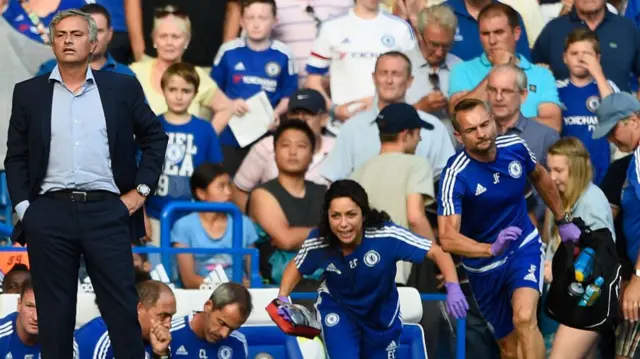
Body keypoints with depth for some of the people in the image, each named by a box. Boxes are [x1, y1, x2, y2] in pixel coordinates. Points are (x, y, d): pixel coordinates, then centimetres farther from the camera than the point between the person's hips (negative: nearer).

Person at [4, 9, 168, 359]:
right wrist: (22, 208, -2)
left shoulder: (122, 87, 7)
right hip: (49, 215, 0)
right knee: (54, 313, 3)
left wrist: (142, 189, 4)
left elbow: (155, 137, 14)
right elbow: (16, 157, 8)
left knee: (122, 309, 0)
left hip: (106, 212, 0)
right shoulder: (29, 93, 8)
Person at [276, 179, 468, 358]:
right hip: (337, 310, -1)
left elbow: (438, 252, -31)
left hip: (382, 313, 1)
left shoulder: (386, 235, -36)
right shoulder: (318, 241, -28)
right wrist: (282, 298, -19)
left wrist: (453, 288, -47)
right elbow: (296, 266, -5)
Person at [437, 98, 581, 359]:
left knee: (524, 318, -26)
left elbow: (539, 177, 12)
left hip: (525, 247, 1)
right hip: (484, 265, -1)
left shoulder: (515, 147, -13)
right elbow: (448, 238, -34)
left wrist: (563, 220, 20)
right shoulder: (456, 176, -26)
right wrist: (492, 249, -49)